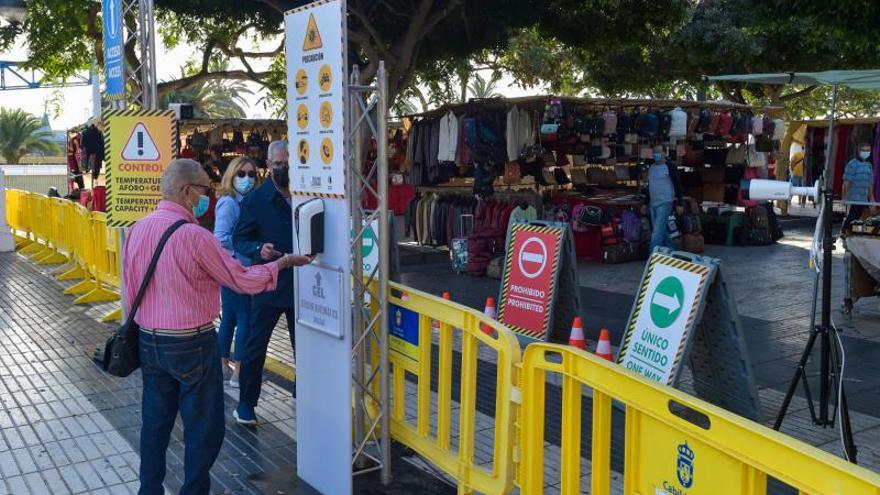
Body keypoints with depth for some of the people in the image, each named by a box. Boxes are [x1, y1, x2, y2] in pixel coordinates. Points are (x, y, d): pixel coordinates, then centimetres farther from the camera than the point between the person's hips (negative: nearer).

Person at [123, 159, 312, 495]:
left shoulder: (137, 230, 1)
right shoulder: (193, 235, -20)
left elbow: (130, 287, 10)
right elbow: (243, 281, -14)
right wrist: (281, 263, 0)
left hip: (149, 341, 7)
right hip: (191, 345, -7)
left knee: (155, 422, 18)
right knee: (204, 428, 7)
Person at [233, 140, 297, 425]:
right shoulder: (256, 200, -3)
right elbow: (239, 239, -3)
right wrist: (258, 249, -22)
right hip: (268, 285, -2)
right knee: (255, 347, 6)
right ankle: (245, 404, 22)